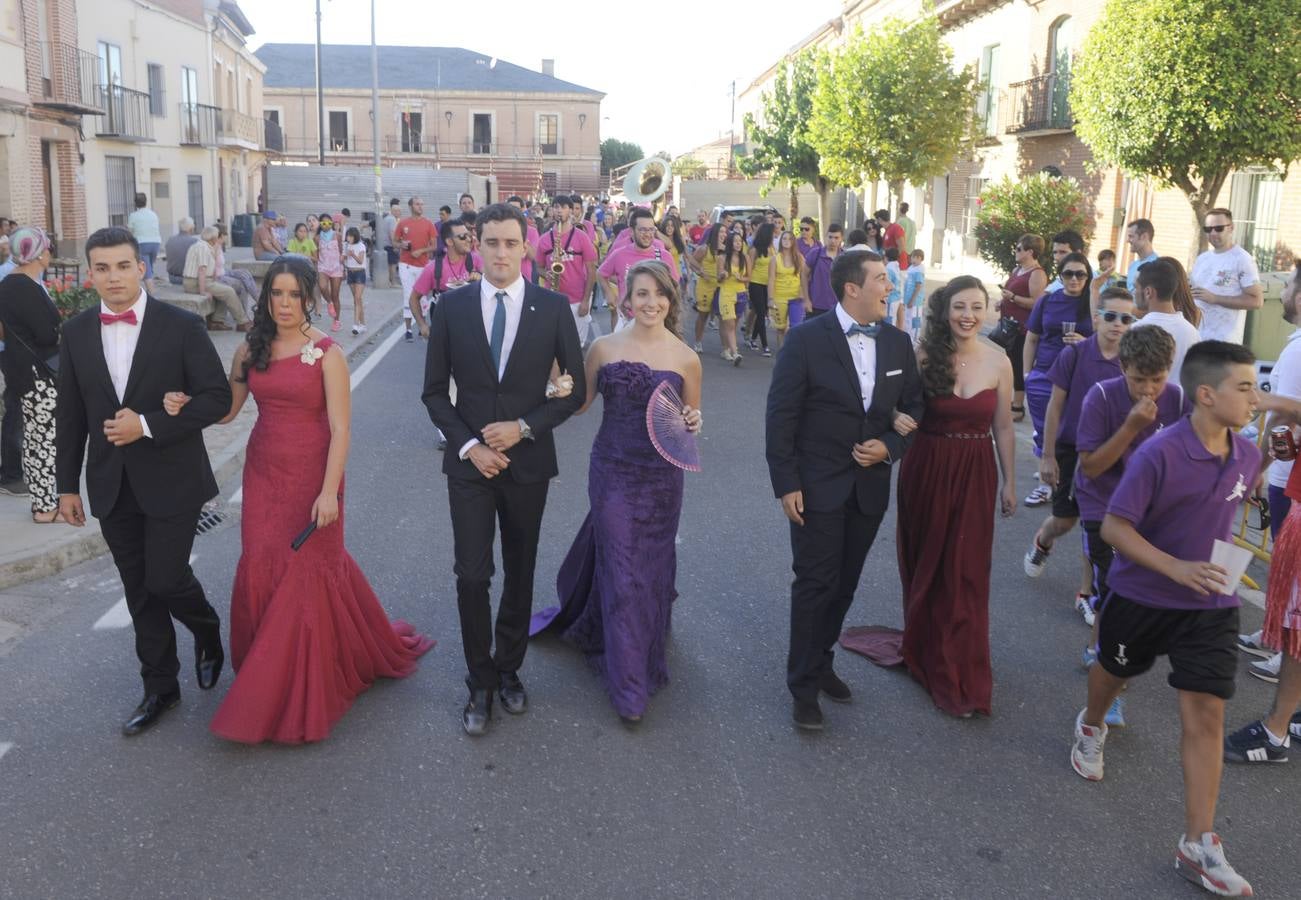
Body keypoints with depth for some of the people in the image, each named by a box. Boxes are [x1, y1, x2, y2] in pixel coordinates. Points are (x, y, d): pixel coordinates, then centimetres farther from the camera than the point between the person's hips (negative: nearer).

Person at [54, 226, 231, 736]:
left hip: (172, 480, -4)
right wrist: (67, 484, 9)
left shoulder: (182, 326, -9)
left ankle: (207, 630, 29)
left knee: (165, 579, -5)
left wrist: (148, 425, -19)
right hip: (111, 485, 4)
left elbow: (217, 398, -11)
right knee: (140, 590, 11)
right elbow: (70, 414, 9)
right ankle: (160, 688, 26)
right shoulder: (76, 332, 3)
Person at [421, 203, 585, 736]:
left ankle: (508, 670, 32)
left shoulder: (553, 307, -4)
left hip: (528, 462, 1)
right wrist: (468, 445, -10)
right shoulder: (451, 306, -2)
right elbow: (435, 391, 2)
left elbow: (575, 390, 0)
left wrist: (524, 427, -12)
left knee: (520, 574, 13)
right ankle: (481, 683, 14)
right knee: (472, 577, -4)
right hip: (470, 462, 0)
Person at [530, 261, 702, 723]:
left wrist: (693, 422, -14)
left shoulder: (686, 358, -3)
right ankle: (630, 684, 9)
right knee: (622, 569, -1)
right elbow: (579, 403, 5)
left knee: (651, 564, 14)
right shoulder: (604, 347, -2)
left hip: (662, 476, 1)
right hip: (613, 471, -1)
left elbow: (690, 418, 9)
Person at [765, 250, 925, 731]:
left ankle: (821, 662, 34)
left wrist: (890, 447, -8)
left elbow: (913, 407, 11)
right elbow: (781, 415, -11)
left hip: (869, 486, 5)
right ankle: (804, 684, 15)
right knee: (815, 583, 1)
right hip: (818, 486, -5)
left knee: (844, 583, 15)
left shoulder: (898, 342, 3)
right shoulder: (806, 339, -12)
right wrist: (786, 484, -13)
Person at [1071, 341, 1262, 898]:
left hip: (1210, 606, 4)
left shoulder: (1246, 456, -4)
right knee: (1114, 672, 22)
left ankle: (1198, 846, 3)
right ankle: (1091, 728, 57)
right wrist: (1175, 568, -30)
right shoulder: (1159, 454, -23)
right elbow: (1113, 527, -21)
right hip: (1141, 597, -3)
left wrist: (1223, 564, 13)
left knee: (1205, 714, -3)